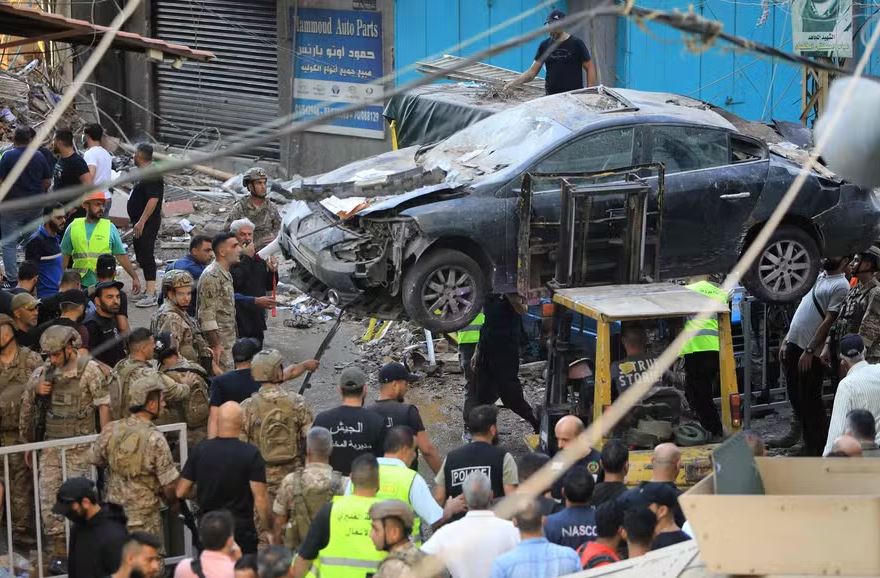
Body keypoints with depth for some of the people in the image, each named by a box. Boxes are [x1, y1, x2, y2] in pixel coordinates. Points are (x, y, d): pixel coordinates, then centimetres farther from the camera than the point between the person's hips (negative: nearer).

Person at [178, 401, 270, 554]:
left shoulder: (199, 451, -3)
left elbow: (180, 492, 3)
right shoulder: (251, 454, -12)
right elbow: (260, 499, -14)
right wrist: (269, 529, -2)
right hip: (241, 528, -3)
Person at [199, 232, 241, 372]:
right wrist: (215, 345, -22)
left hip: (229, 343, 10)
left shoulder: (225, 275, 16)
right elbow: (207, 315, -21)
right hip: (220, 344, -10)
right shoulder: (211, 276, -16)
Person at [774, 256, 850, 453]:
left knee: (810, 400, -2)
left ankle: (817, 448, 6)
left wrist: (809, 351, -18)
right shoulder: (818, 276, 15)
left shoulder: (841, 286, -10)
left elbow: (829, 321, -15)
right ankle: (795, 434, 31)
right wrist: (786, 341, 15)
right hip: (793, 343, 7)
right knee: (795, 395, 17)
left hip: (810, 351, -7)